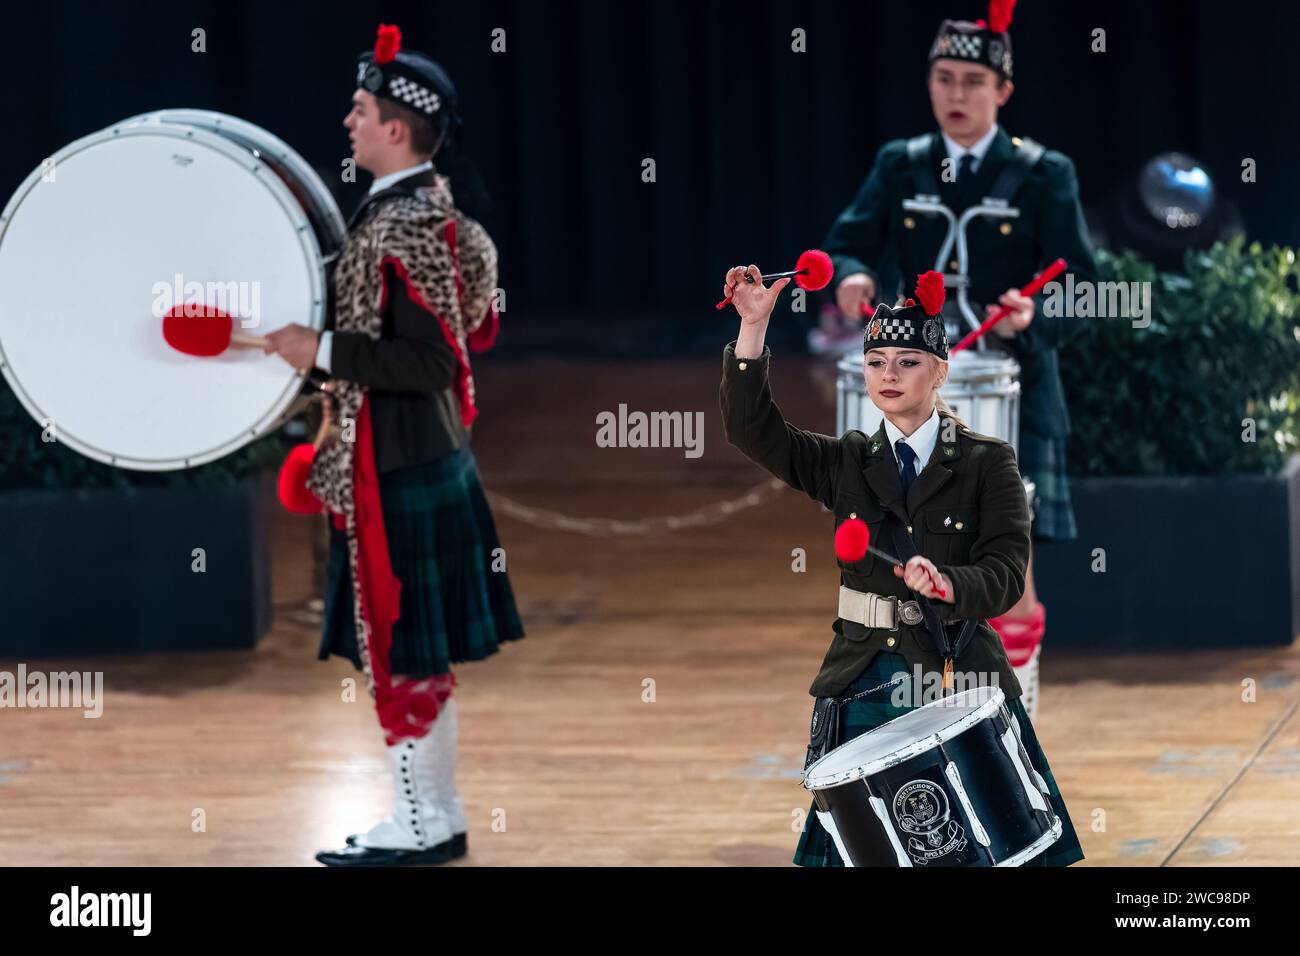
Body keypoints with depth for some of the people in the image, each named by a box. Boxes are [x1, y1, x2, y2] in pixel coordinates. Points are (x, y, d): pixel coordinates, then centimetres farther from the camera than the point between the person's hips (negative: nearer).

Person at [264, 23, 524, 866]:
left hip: (398, 471, -10)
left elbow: (428, 362, -25)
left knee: (398, 648, -2)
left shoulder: (406, 228, -21)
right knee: (416, 651, 15)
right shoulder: (429, 206, 10)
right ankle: (437, 817, 22)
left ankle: (421, 824, 5)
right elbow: (465, 336, 19)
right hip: (428, 458, 10)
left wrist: (322, 352, -19)